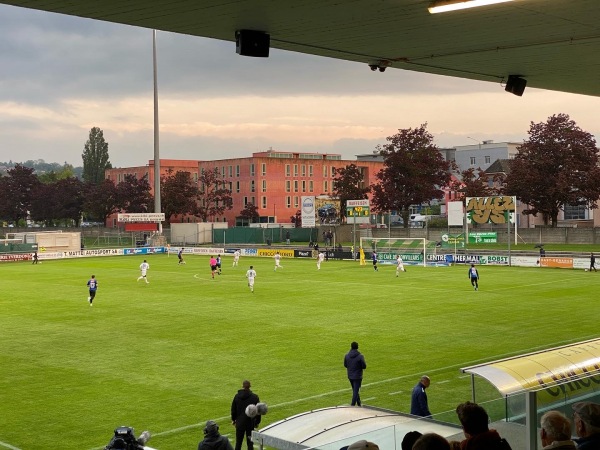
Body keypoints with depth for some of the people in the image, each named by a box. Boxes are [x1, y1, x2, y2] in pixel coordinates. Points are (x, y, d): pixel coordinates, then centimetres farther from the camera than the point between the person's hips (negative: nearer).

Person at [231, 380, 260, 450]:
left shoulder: (237, 396, -4)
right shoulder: (255, 397, -9)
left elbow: (233, 410, 4)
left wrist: (233, 420, 17)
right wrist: (257, 422, 7)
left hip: (240, 423, 1)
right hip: (251, 423, -1)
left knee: (238, 442, 11)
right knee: (250, 442, 5)